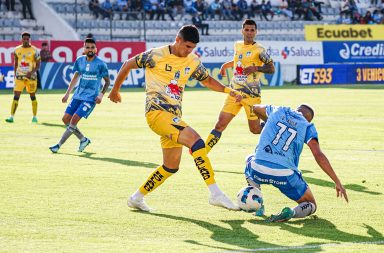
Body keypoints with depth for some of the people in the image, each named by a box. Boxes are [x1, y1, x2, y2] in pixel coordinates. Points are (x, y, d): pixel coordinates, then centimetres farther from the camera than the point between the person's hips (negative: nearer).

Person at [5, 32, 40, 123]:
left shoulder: (34, 51, -5)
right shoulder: (17, 50, 5)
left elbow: (38, 65, -3)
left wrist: (32, 72, -19)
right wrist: (15, 74, 14)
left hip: (31, 77, -2)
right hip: (19, 76, 2)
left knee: (33, 97, 8)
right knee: (16, 96, -7)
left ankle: (35, 117, 19)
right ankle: (11, 117, -9)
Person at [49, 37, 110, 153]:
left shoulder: (100, 64, -9)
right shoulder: (80, 61, 5)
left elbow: (107, 81, 0)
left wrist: (101, 95, -13)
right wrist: (67, 93, 17)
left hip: (91, 98, -6)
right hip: (78, 95, 6)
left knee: (74, 120, -15)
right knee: (66, 119, 2)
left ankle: (59, 145, -6)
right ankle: (83, 140, 20)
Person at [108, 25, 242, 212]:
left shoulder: (193, 62, 11)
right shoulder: (157, 55, -7)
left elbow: (207, 80, 26)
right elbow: (127, 65, 5)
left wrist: (227, 90, 9)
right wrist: (115, 90, 14)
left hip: (174, 116, 8)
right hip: (157, 112, -8)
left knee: (171, 167, 11)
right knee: (194, 139, -27)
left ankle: (137, 198, 28)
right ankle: (215, 193, -32)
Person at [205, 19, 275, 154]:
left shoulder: (259, 49, -6)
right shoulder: (237, 45, 13)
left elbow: (271, 69, -7)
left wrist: (256, 68, -22)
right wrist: (225, 65, 19)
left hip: (251, 94, -5)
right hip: (234, 92, 5)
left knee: (255, 129, -1)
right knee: (220, 124, -4)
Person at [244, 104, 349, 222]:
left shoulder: (278, 111, 15)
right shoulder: (307, 127, 7)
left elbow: (255, 108, 37)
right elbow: (319, 155, -5)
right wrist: (337, 182, -4)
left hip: (258, 171, 2)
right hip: (284, 175, -2)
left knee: (251, 159, 40)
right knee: (311, 205, 20)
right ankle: (292, 212, -16)